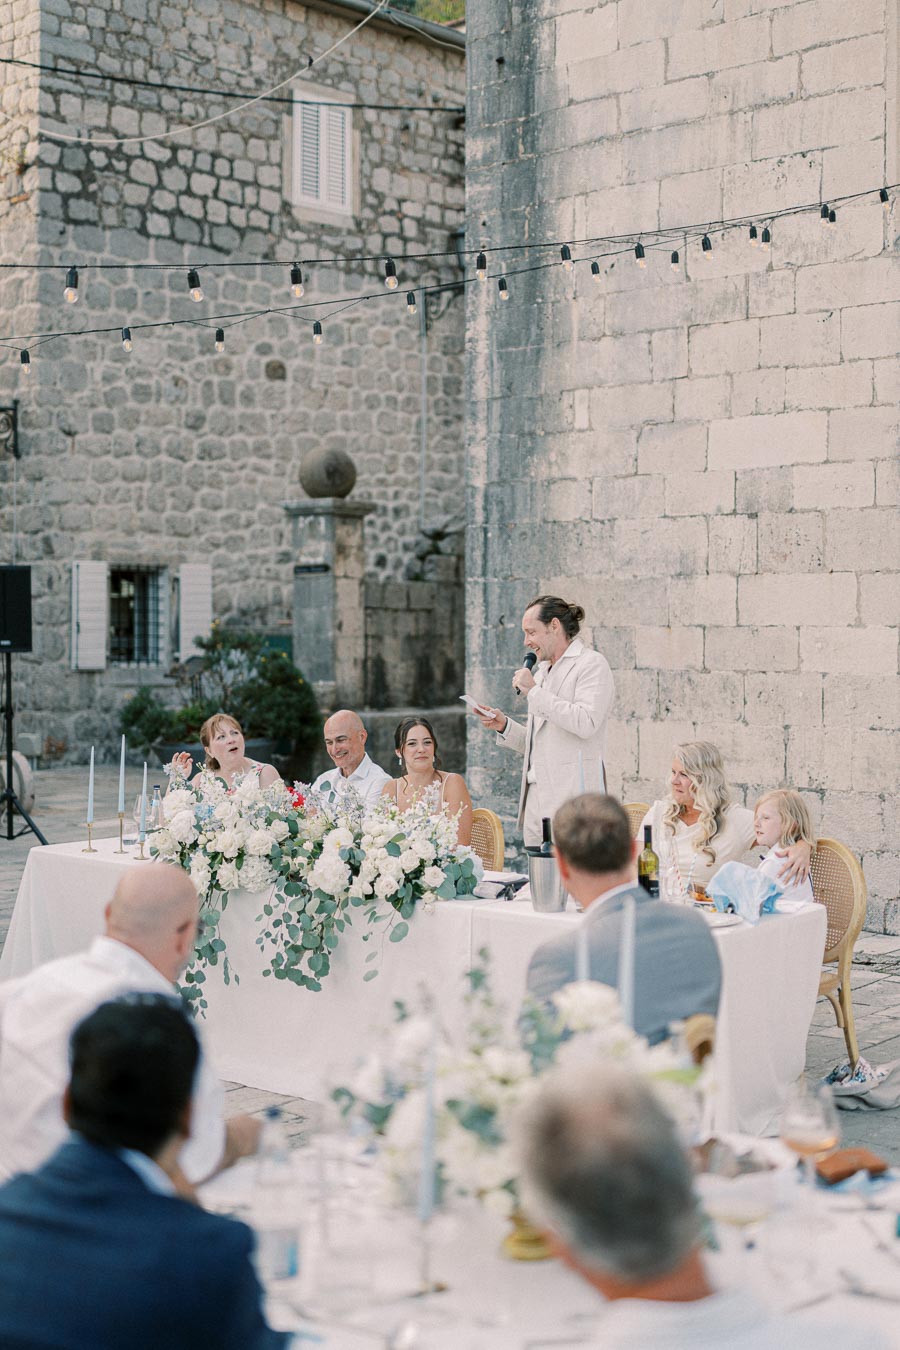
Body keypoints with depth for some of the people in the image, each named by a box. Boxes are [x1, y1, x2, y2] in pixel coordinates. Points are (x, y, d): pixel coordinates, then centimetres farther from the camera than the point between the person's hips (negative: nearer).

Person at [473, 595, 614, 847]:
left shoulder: (591, 664, -3)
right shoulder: (542, 672, 23)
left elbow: (586, 723, -19)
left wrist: (534, 692, -12)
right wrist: (504, 725, 9)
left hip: (571, 794, -8)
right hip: (536, 796, 8)